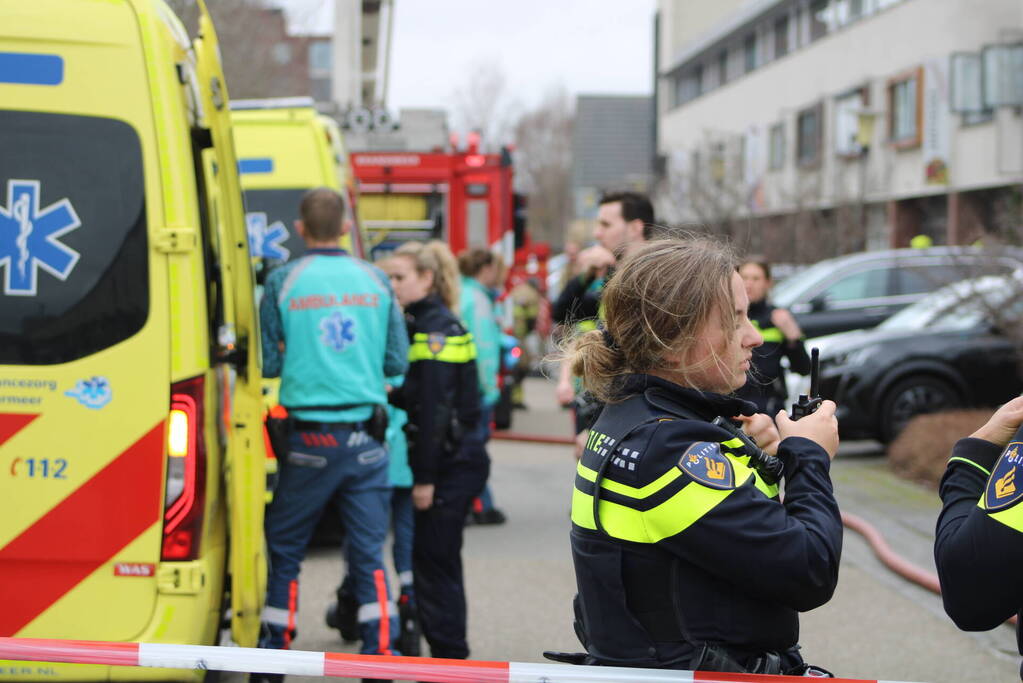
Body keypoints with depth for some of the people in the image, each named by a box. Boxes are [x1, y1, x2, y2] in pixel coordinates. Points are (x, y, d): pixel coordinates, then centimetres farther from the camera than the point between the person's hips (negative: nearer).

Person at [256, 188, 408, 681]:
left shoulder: (283, 282, -2)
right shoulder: (375, 280, 4)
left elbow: (267, 363, 0)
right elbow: (397, 361, 8)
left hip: (310, 440, -1)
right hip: (365, 439, 2)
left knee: (285, 548, 11)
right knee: (369, 552, 5)